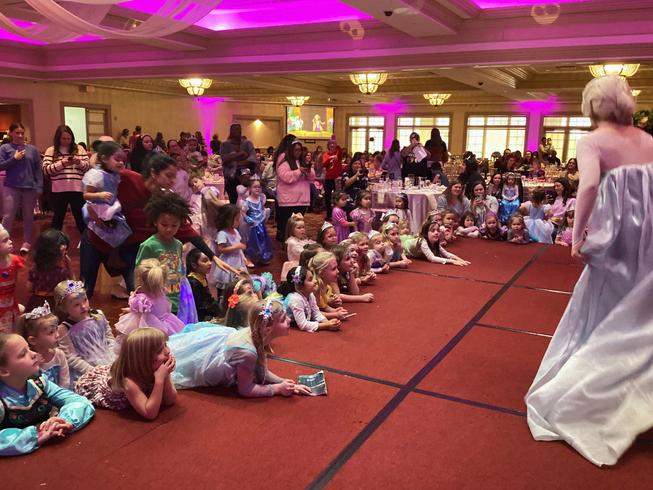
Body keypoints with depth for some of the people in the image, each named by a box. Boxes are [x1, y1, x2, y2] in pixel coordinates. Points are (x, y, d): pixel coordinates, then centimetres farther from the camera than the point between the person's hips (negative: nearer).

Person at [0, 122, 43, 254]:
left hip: (30, 187, 2)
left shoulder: (32, 149, 5)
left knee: (28, 216, 9)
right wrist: (14, 158, -12)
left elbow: (38, 169, 4)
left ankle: (27, 243, 18)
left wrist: (39, 187, -2)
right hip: (11, 187, -2)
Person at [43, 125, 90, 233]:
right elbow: (45, 170, -5)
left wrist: (80, 162, -13)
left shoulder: (79, 149, 8)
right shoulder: (51, 151, 3)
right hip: (58, 191, -1)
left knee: (81, 217, 10)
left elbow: (89, 166, 6)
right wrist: (61, 164, -17)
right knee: (58, 217, 11)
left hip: (77, 189, 1)